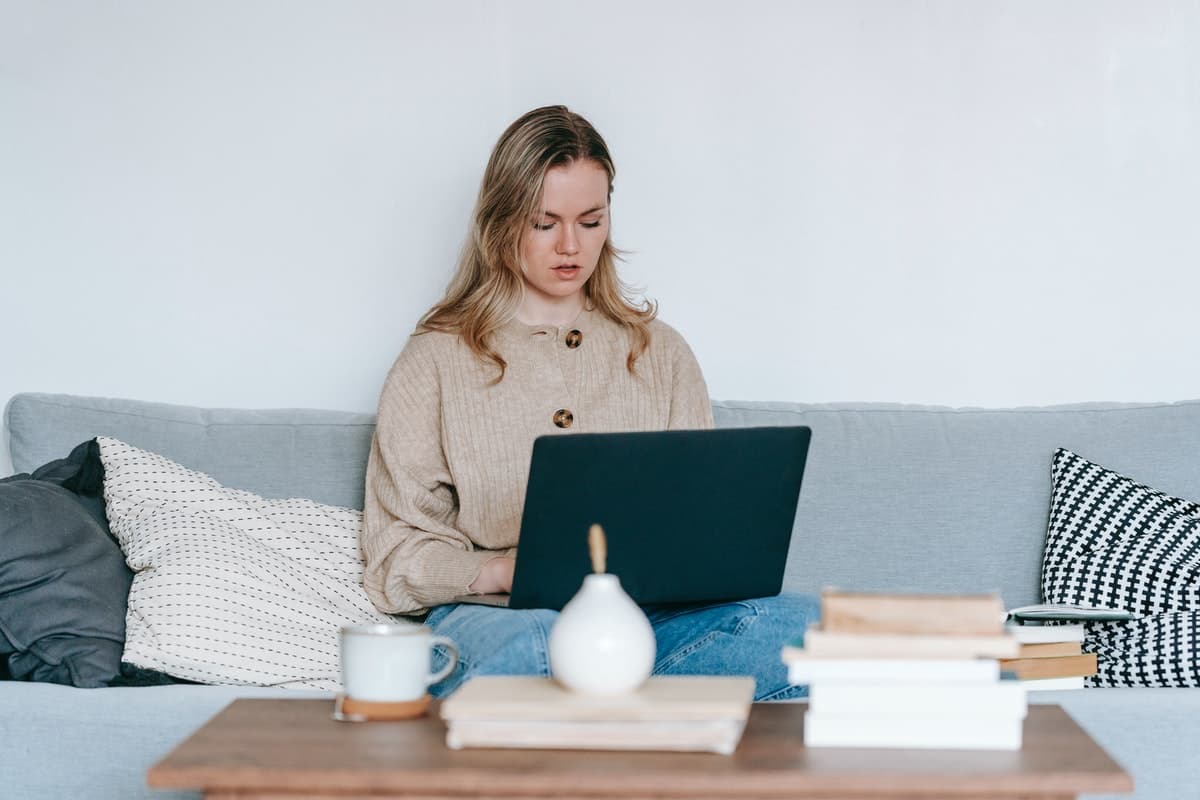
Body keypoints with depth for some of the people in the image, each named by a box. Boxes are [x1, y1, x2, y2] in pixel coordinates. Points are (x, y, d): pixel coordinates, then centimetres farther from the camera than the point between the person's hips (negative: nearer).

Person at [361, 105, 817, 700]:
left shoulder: (660, 353, 20)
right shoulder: (437, 360, 10)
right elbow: (396, 555, 5)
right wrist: (509, 571, -14)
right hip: (490, 618, -3)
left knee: (797, 623, -30)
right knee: (534, 642, -42)